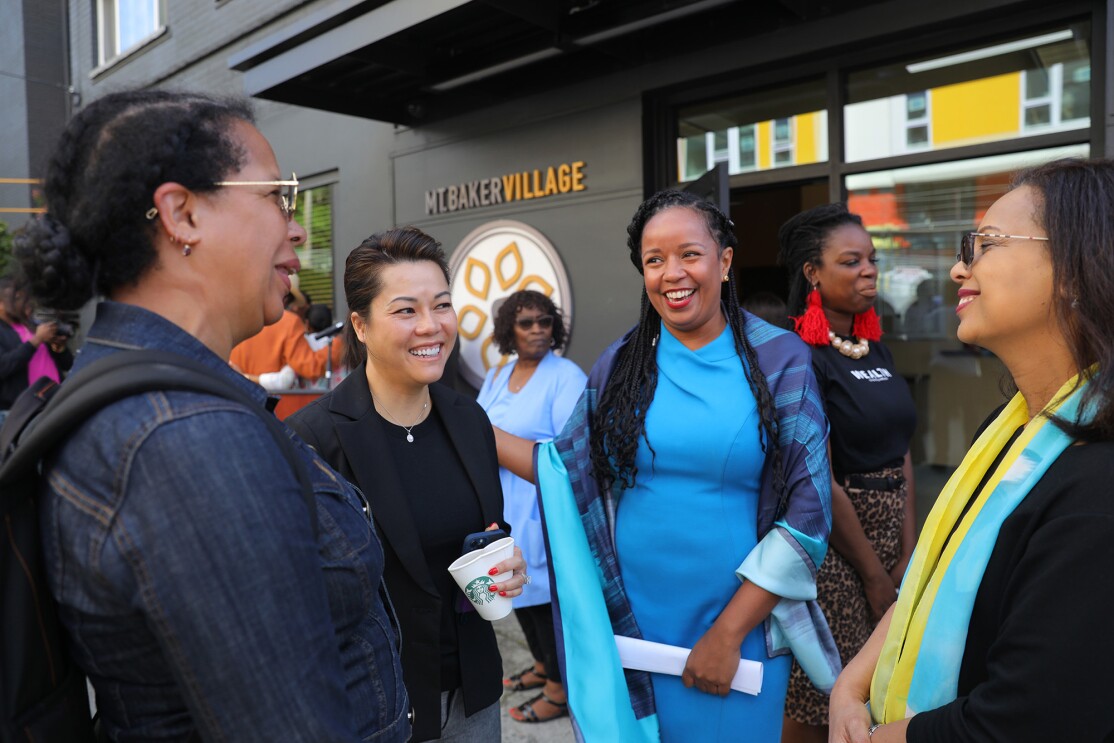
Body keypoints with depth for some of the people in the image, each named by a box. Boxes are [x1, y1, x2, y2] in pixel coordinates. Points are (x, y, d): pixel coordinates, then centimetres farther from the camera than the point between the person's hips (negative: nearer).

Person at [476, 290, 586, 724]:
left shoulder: (567, 377, -12)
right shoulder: (495, 377, 12)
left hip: (544, 507, -7)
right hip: (501, 503, 7)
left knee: (546, 593, 1)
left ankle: (561, 689, 20)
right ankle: (542, 664, 38)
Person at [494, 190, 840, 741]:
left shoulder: (780, 359, -7)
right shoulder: (621, 365, 0)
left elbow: (807, 511, -9)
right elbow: (568, 469, 4)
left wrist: (730, 631, -11)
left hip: (741, 627, -2)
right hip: (630, 627, 2)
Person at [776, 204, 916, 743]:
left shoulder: (876, 350, 10)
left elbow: (900, 454, 9)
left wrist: (908, 556, 1)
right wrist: (875, 577, -10)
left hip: (888, 530, 8)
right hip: (830, 540, -7)